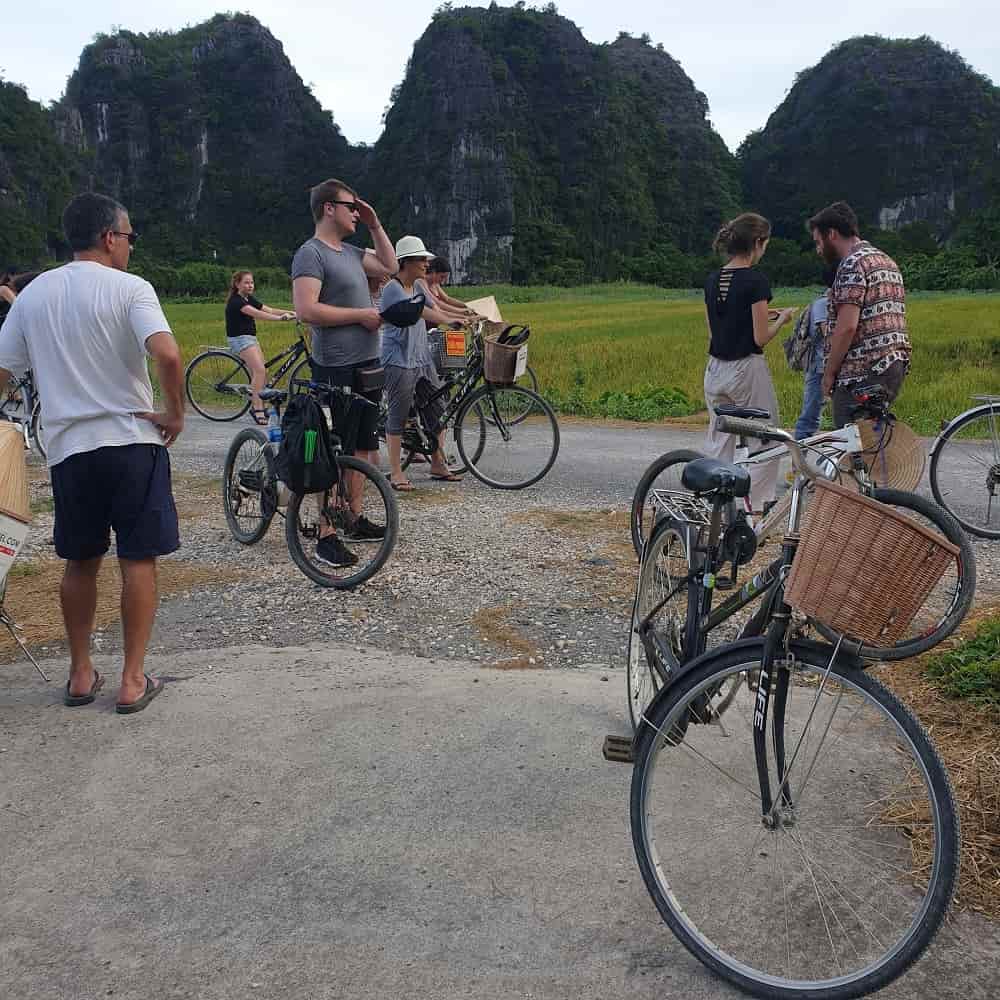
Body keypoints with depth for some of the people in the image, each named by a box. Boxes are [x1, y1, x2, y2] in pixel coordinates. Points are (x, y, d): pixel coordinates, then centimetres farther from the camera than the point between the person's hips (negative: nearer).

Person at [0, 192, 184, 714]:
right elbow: (167, 354, -24)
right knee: (139, 560, 4)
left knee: (80, 561, 17)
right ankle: (133, 681, 7)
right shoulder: (129, 288, -8)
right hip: (132, 441, -4)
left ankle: (80, 674, 24)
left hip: (68, 447, 5)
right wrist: (175, 414, -12)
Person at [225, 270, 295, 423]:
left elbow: (269, 310, 5)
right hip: (240, 339, -9)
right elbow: (256, 313, -28)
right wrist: (280, 318, -37)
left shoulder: (249, 299, 15)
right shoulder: (235, 301, -14)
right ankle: (257, 408, -19)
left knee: (261, 372, 4)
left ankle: (257, 405, 11)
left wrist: (290, 313, -9)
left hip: (251, 338, 9)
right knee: (259, 370, -20)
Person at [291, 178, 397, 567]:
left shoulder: (350, 252, 15)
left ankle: (356, 518, 28)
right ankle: (327, 536, -3)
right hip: (336, 368, -9)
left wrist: (375, 225, 15)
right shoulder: (310, 254, -12)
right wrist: (361, 314, -17)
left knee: (360, 447, 16)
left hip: (366, 364, 9)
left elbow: (389, 266, 25)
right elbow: (306, 309, -23)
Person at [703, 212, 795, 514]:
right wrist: (782, 319, 3)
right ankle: (755, 507, 8)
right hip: (747, 369, -7)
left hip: (715, 369, 7)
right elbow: (760, 338, -16)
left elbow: (713, 331, 11)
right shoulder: (756, 281, -15)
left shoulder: (712, 280, 7)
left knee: (718, 444, 14)